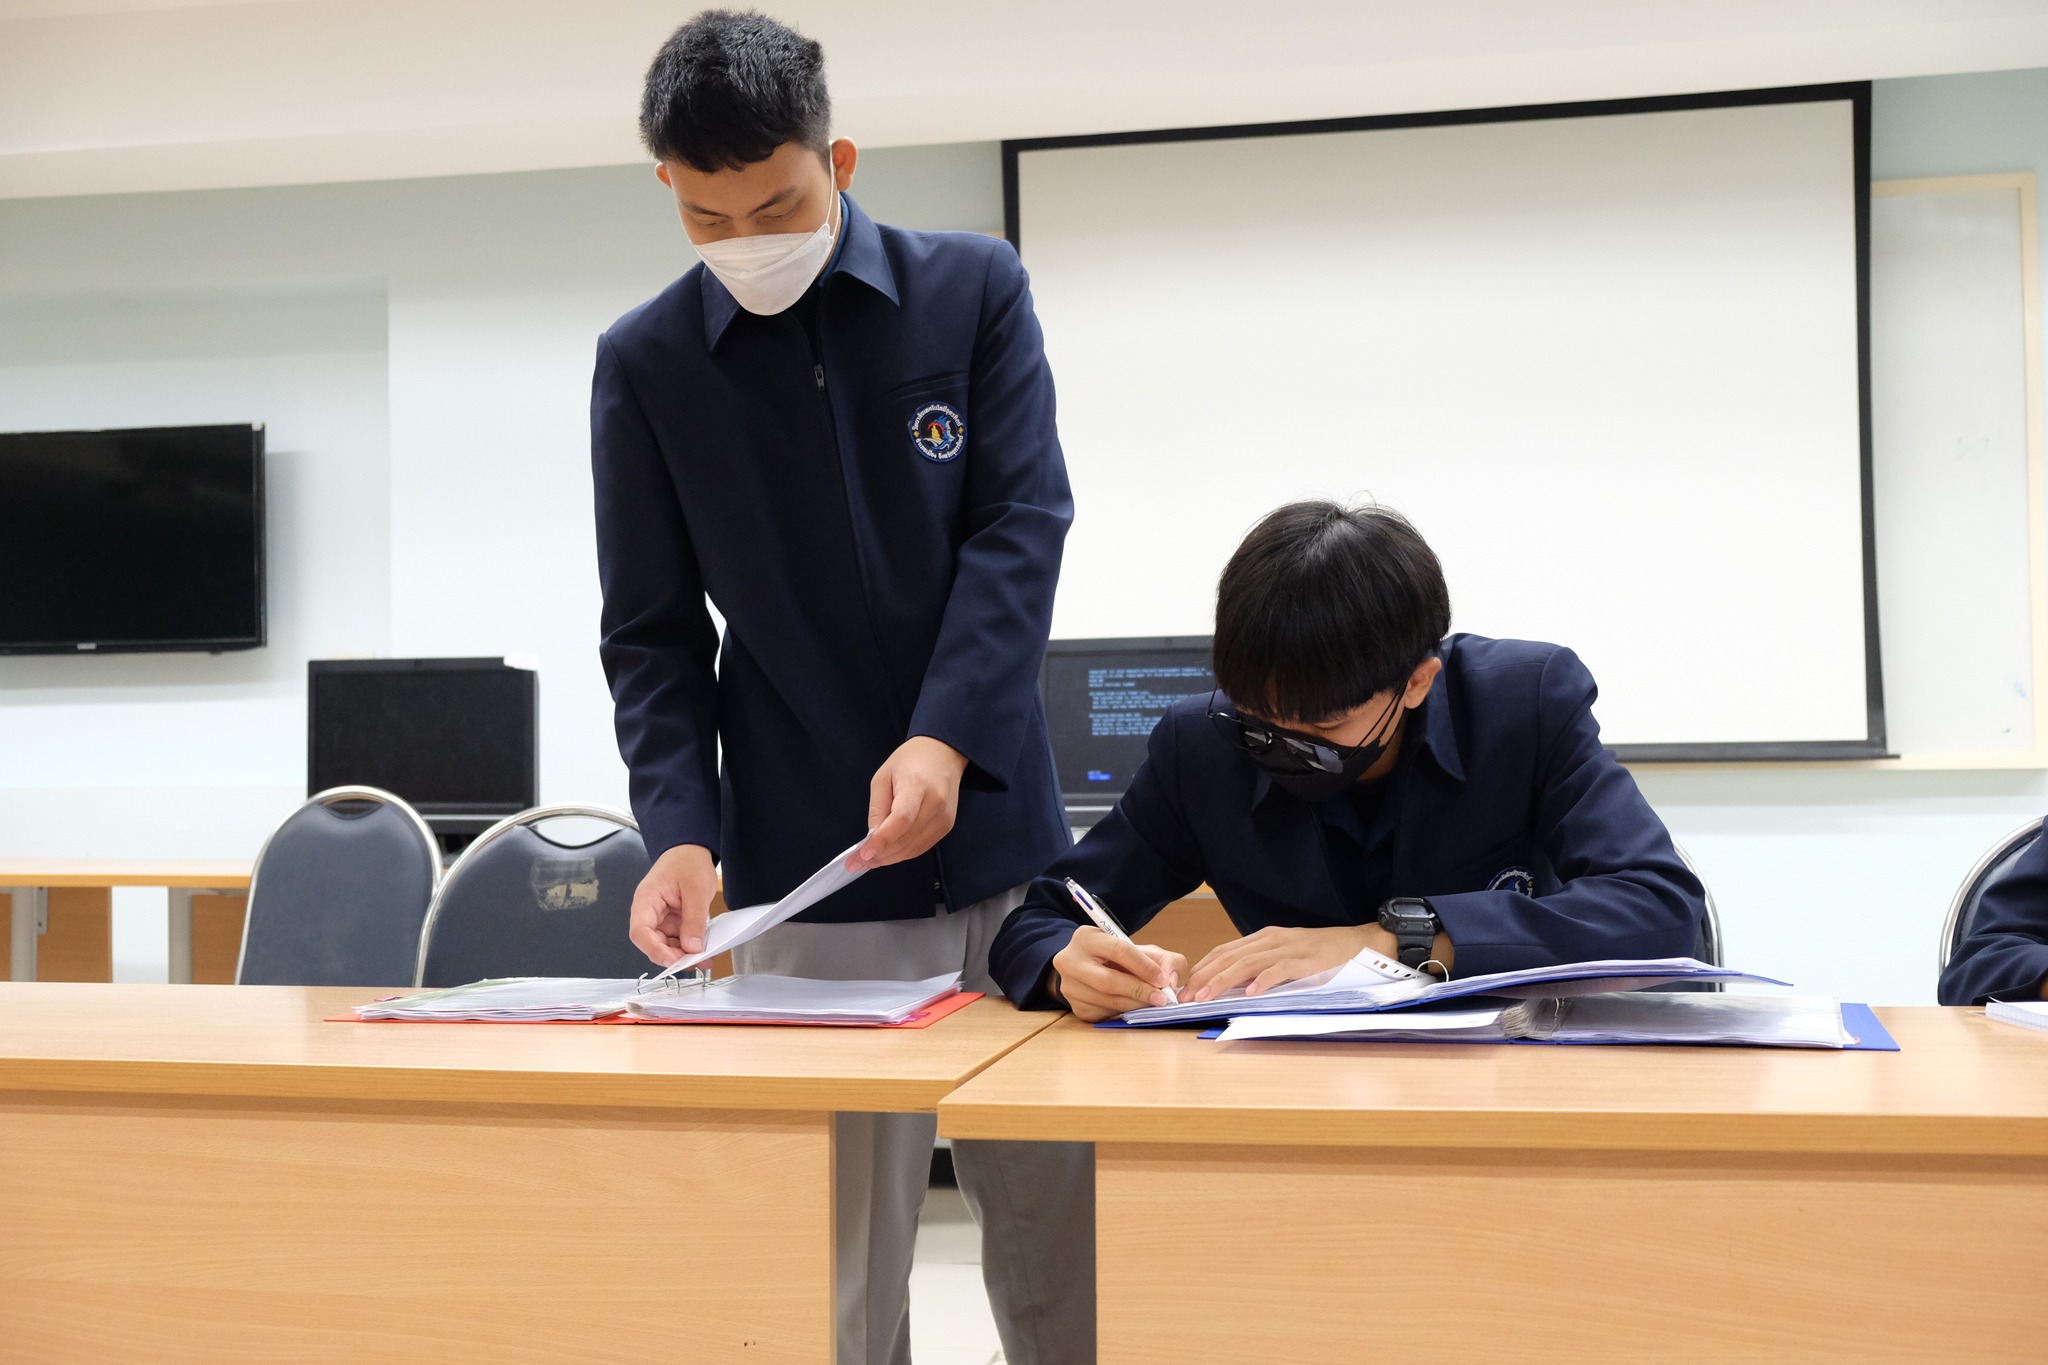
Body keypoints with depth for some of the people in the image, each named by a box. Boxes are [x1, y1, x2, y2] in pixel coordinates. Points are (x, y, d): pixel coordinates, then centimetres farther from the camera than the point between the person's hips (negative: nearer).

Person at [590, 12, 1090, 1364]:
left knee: (1062, 1229, 9)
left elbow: (1022, 525, -5)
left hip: (1005, 840, 1)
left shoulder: (974, 288, 2)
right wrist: (681, 833, -13)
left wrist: (946, 740, -19)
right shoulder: (645, 362, 2)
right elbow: (654, 634, 2)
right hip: (806, 874, -1)